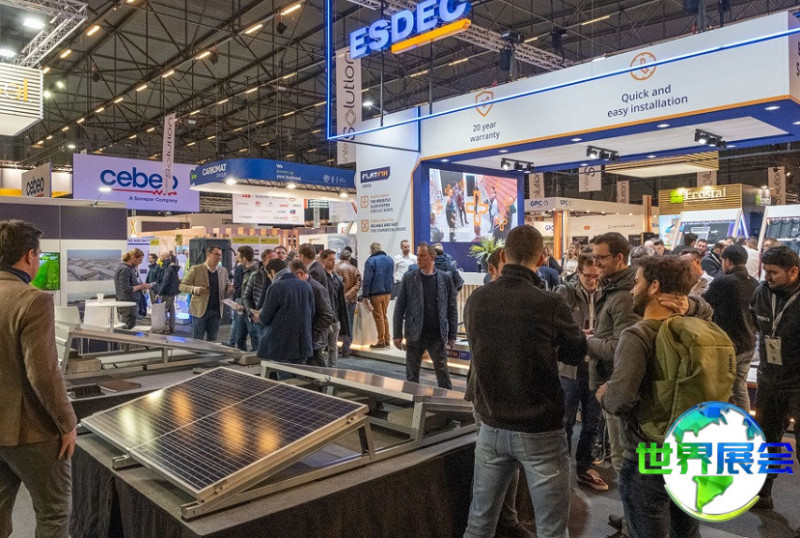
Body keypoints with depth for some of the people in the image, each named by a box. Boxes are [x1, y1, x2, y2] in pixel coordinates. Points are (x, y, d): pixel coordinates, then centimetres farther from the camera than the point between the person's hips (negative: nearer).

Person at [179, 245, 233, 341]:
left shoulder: (223, 271, 9)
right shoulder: (196, 269, -3)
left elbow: (225, 292, 16)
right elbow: (182, 286, -4)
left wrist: (231, 289, -8)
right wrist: (194, 289, -23)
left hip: (216, 311, 4)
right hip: (200, 310, -4)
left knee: (212, 341, 10)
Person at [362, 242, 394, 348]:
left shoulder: (371, 261, -11)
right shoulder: (390, 260, 9)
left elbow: (367, 280, -15)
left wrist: (365, 295, -12)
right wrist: (391, 290, 16)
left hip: (376, 293, -6)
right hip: (387, 292, 6)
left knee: (379, 317, 2)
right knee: (384, 316, 16)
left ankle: (381, 341, 5)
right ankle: (387, 340, 17)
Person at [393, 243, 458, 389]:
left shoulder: (445, 278, 1)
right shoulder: (409, 278, 0)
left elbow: (452, 309, 3)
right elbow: (399, 308, 1)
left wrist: (452, 336, 1)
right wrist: (397, 334, -2)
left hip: (438, 336, -1)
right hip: (414, 335, 1)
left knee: (443, 373, 3)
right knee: (412, 375, 9)